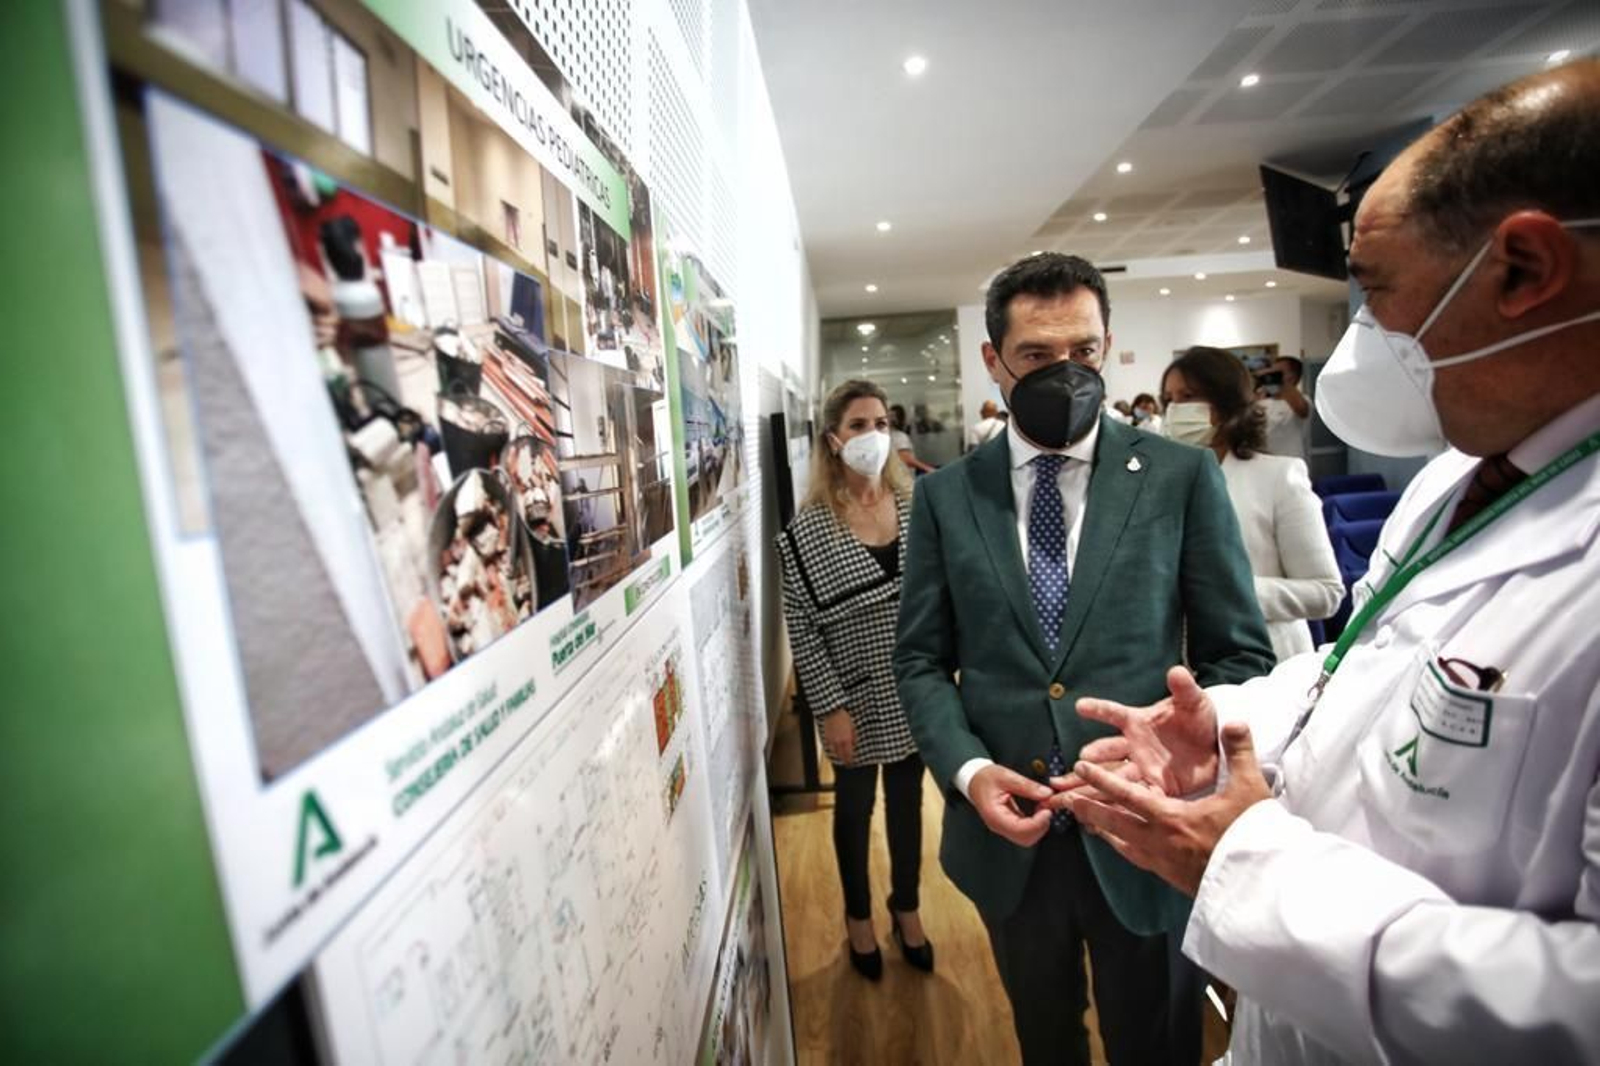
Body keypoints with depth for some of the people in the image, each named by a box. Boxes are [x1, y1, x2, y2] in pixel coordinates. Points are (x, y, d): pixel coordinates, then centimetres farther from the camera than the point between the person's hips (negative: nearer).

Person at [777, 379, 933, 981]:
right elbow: (800, 627, -12)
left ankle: (906, 907, 46)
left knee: (907, 801, 20)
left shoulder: (915, 507, -3)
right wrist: (830, 708, -14)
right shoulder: (810, 526, -14)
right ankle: (858, 915, 43)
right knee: (855, 806, 18)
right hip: (855, 697, -3)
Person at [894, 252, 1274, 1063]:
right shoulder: (945, 494, -2)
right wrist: (968, 768, -14)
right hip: (1007, 834, 2)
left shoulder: (1183, 478, -5)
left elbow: (1237, 656, -2)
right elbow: (921, 659, 1)